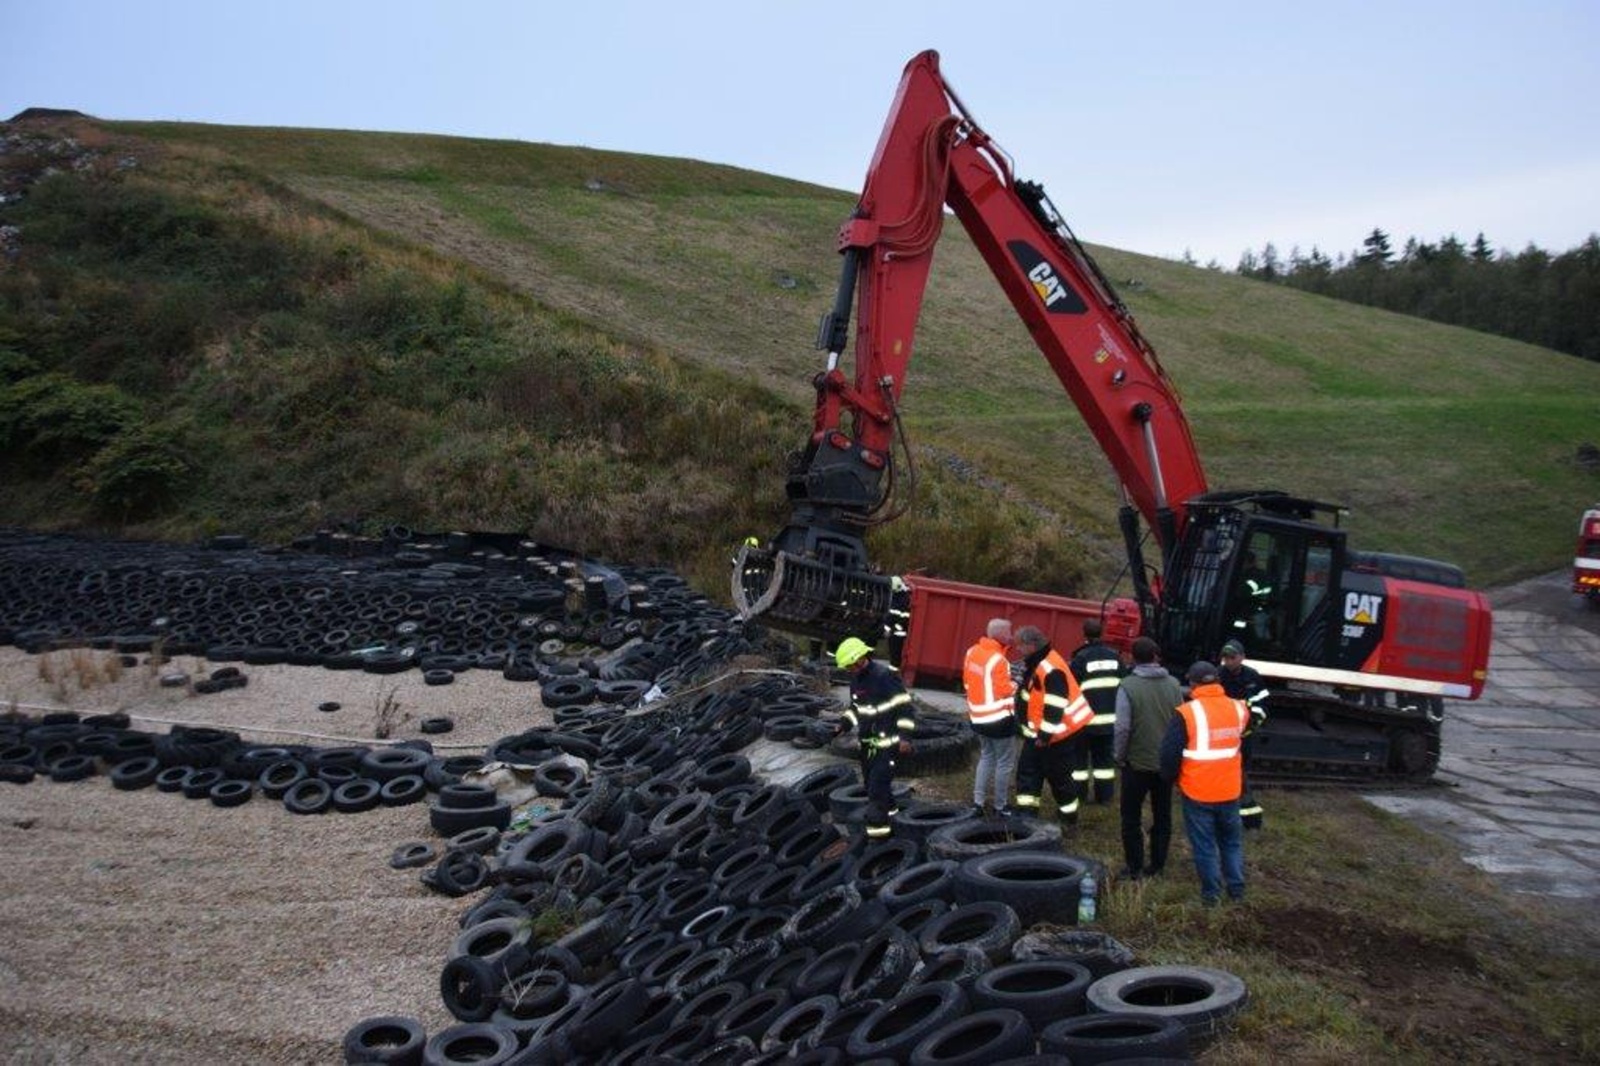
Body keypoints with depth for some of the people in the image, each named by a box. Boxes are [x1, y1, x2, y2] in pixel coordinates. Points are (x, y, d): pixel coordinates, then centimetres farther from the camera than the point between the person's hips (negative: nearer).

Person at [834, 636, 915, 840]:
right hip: (867, 741, 8)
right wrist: (845, 724, 8)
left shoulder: (885, 676, -20)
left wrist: (905, 736, -22)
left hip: (887, 741, -8)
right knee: (870, 781, 14)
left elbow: (905, 707, -18)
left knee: (878, 782, -11)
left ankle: (878, 825, -4)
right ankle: (888, 810, 34)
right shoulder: (856, 679, 6)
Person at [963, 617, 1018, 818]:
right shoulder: (997, 659, -22)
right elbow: (1005, 691, -18)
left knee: (986, 756, 21)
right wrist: (1015, 685, 1)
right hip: (998, 717, -8)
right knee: (1006, 762, 5)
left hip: (978, 716, 8)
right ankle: (1001, 806, 11)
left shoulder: (972, 652, 2)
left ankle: (978, 801, 19)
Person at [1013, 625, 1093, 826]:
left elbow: (1055, 707, -28)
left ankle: (1068, 814, 18)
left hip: (1058, 733, -10)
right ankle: (1027, 808, 17)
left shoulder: (1051, 670, -27)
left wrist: (1045, 735, -23)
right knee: (1027, 767, 10)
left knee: (1058, 774, 2)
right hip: (1038, 731, 10)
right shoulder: (1034, 663, 6)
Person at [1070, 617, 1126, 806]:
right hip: (1110, 718, 5)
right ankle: (1104, 794, 16)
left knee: (1079, 756, 7)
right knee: (1104, 757, 14)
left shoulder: (1081, 658, -12)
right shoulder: (1114, 656, 5)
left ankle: (1078, 793, 9)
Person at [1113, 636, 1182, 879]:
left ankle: (1134, 868, 12)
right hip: (1167, 763, 3)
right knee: (1162, 816, 15)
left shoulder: (1128, 685, -15)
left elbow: (1122, 727, -17)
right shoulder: (1173, 685, -4)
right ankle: (1157, 866, 20)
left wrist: (1119, 756, -3)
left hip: (1137, 762, -3)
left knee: (1131, 818, 9)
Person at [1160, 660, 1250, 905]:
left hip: (1198, 792, -4)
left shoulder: (1187, 713, -17)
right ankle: (1237, 888, 28)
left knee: (1204, 845, 8)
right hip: (1229, 790, 4)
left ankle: (1211, 894, 15)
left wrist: (1171, 778, 3)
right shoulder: (1238, 709, -2)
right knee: (1232, 840, 21)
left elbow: (1169, 753, -14)